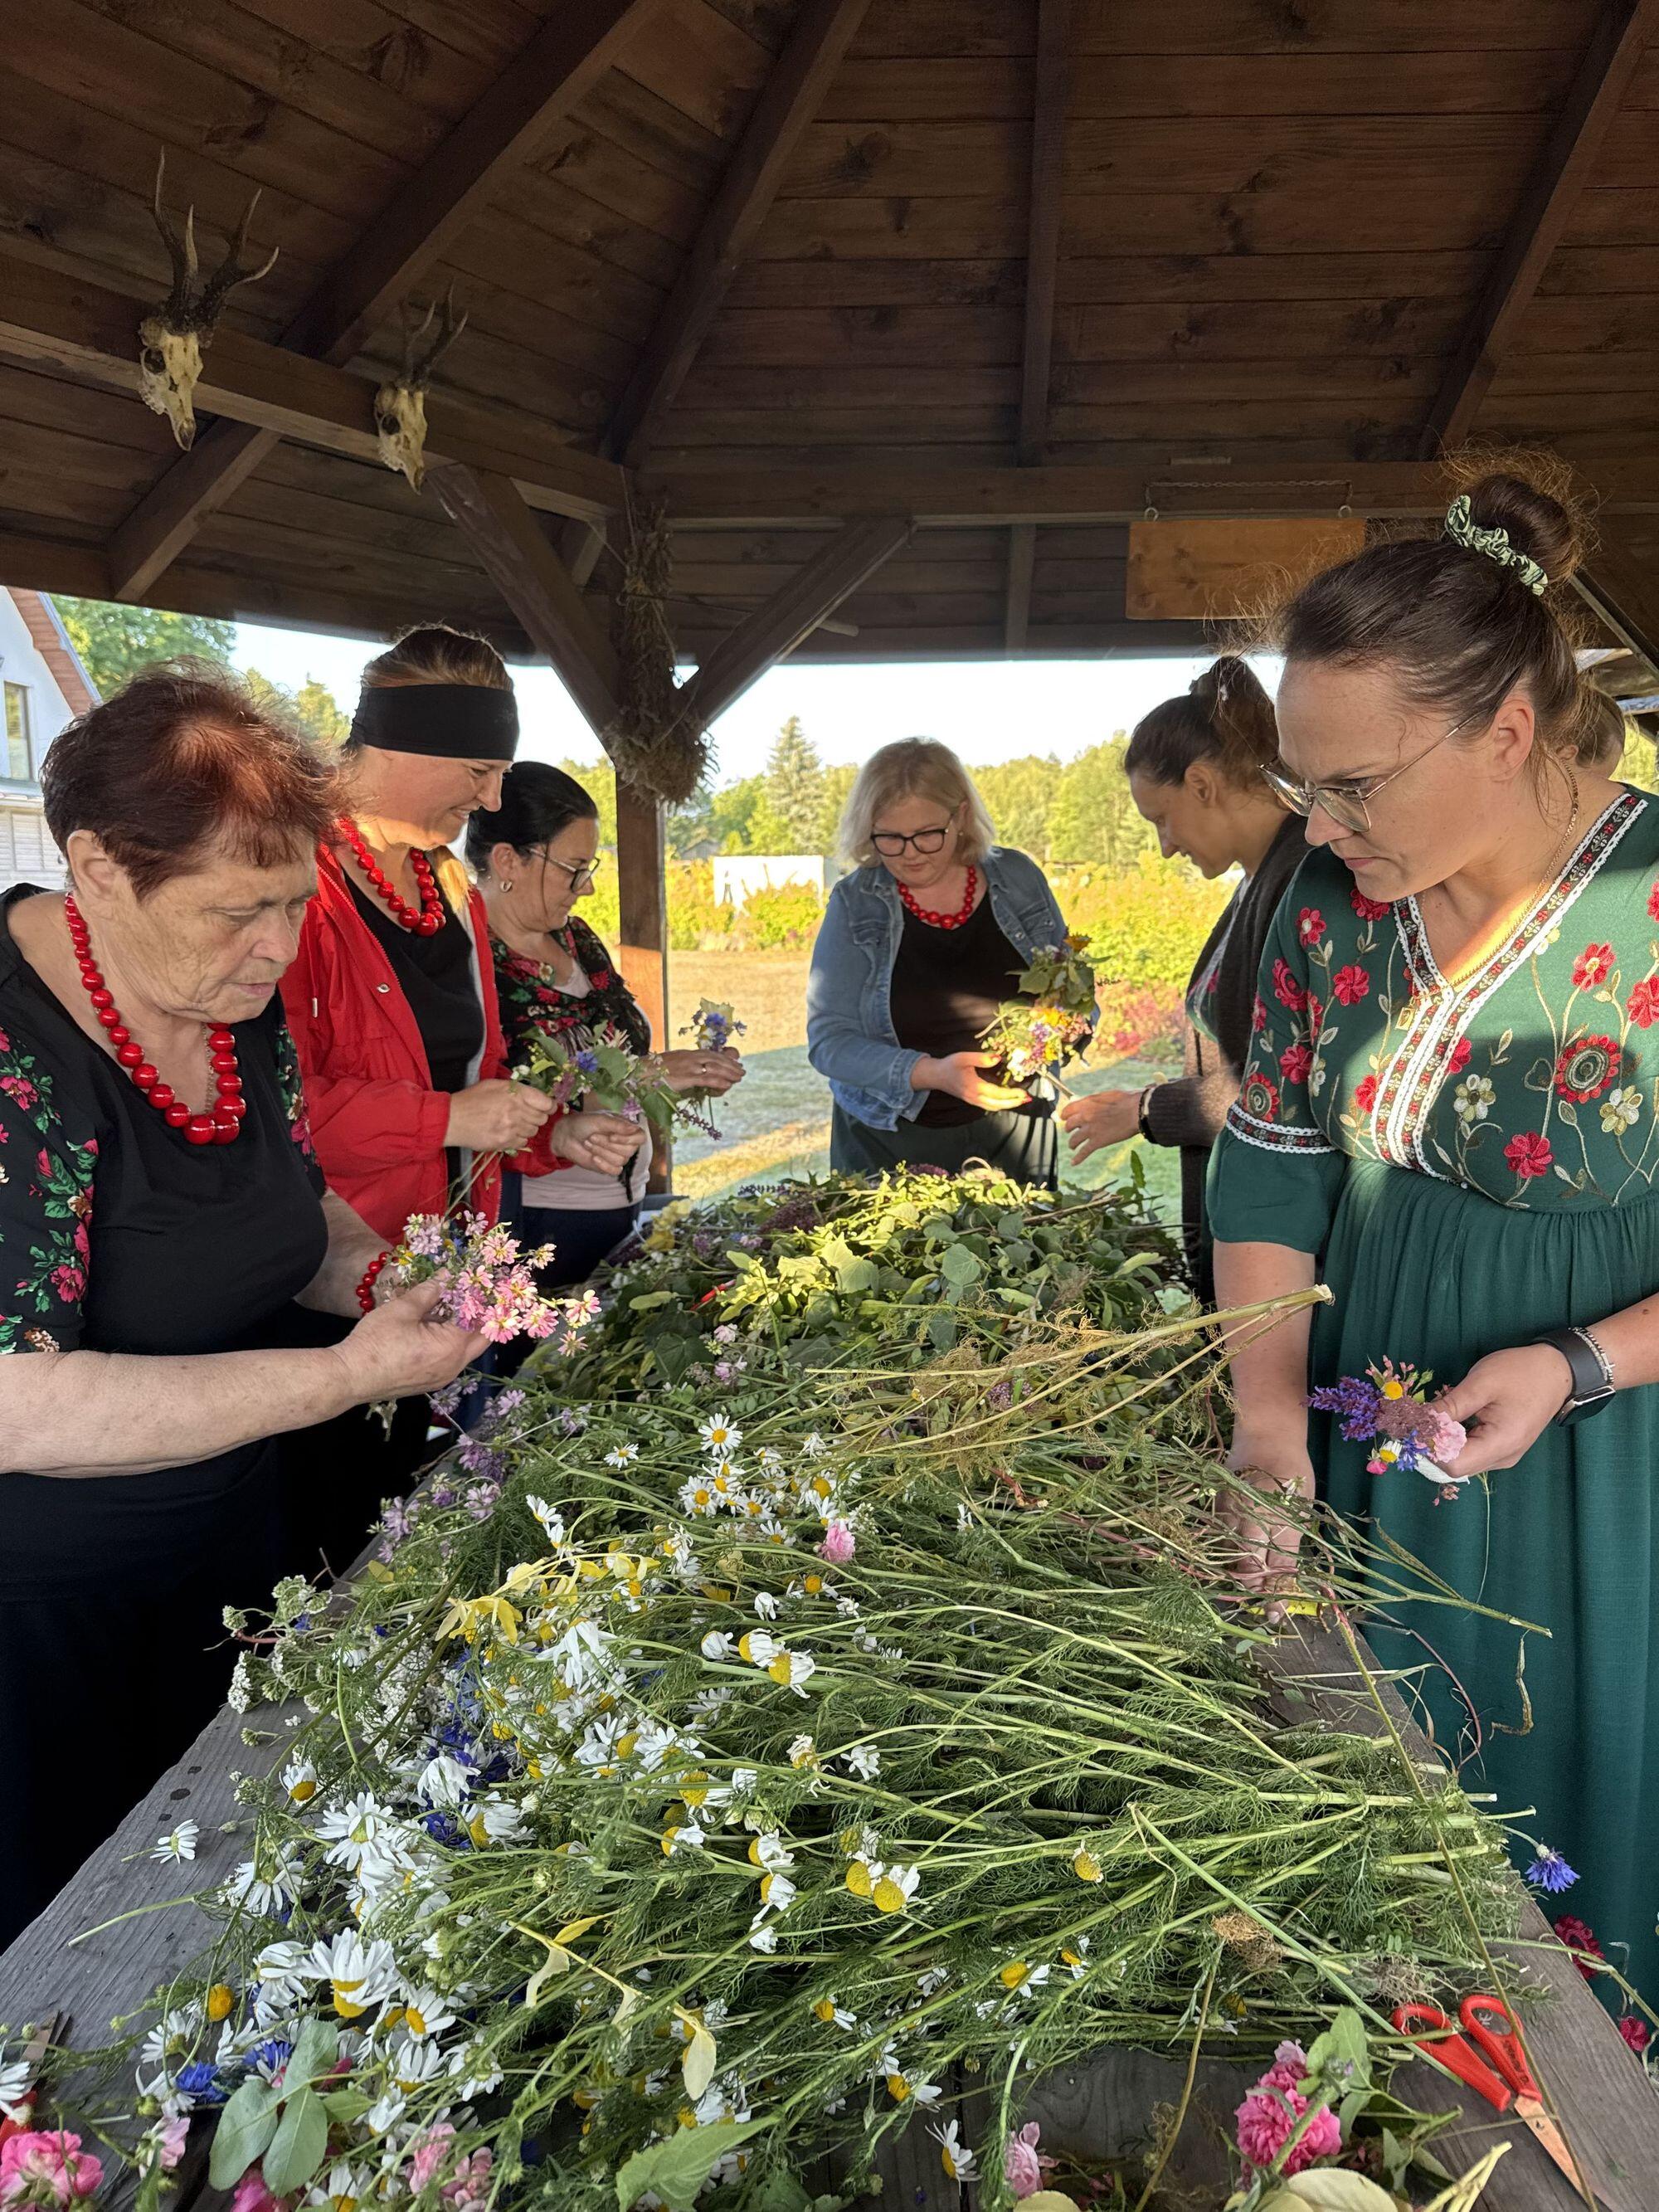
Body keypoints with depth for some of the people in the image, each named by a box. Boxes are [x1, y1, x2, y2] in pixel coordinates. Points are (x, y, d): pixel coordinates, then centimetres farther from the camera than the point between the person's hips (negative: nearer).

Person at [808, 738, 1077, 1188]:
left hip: (1013, 1136, 2)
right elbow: (827, 1039, -11)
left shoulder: (1018, 880, -1)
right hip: (890, 1146, -1)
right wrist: (930, 1073, -25)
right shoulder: (855, 904, -7)